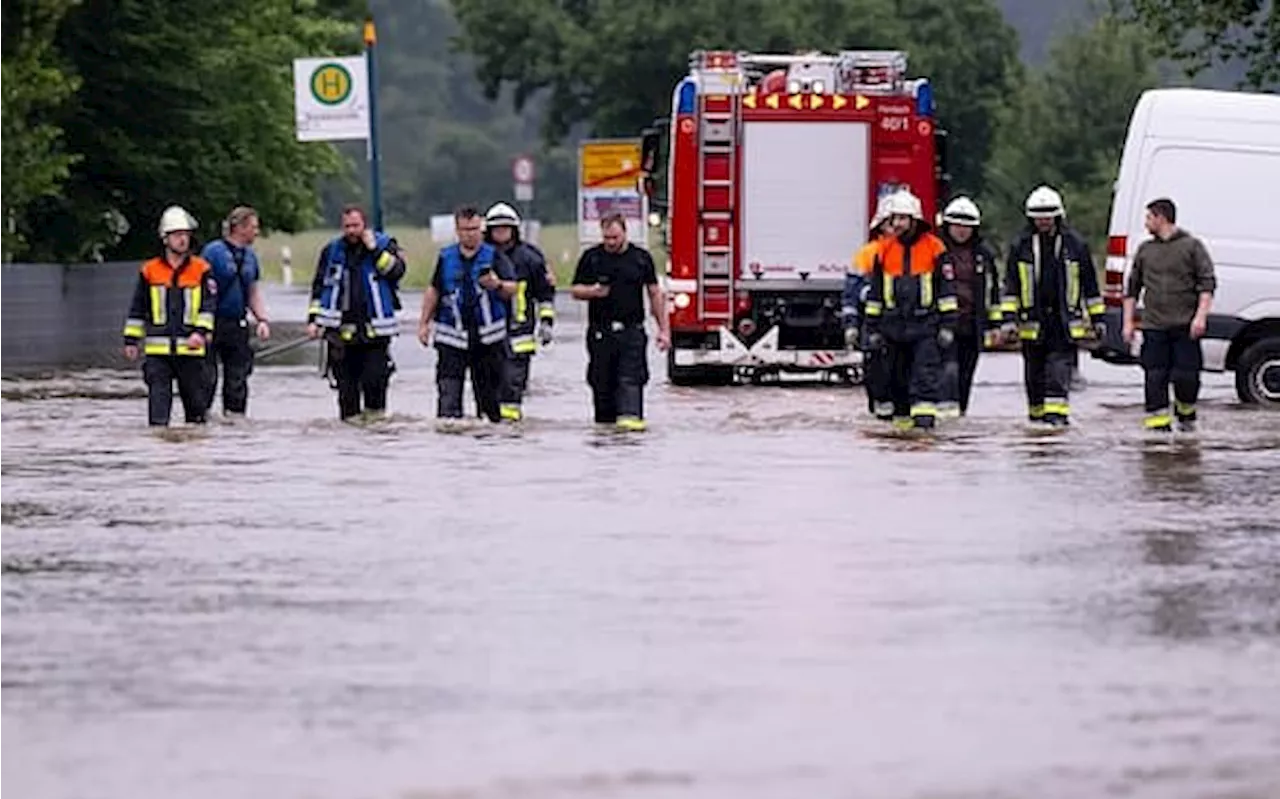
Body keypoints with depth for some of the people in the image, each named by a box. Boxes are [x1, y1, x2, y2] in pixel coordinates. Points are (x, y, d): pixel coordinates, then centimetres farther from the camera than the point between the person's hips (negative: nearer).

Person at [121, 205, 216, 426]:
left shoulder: (201, 269, 4)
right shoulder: (149, 271, 7)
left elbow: (209, 304, 0)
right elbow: (137, 309, 13)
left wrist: (201, 332, -14)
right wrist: (131, 339, 10)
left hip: (190, 348, 0)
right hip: (157, 348, 0)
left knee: (194, 395, 9)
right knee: (158, 394, -9)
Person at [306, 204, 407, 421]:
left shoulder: (384, 245, 5)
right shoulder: (332, 251, 12)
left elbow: (396, 270, -12)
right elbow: (319, 288, 14)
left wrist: (373, 249, -13)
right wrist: (314, 319, 6)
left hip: (374, 329, -2)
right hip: (341, 330, 2)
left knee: (374, 379, -10)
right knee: (346, 385, 4)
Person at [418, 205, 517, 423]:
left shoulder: (493, 256, 1)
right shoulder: (446, 258, 9)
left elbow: (512, 289, -8)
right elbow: (434, 291, 19)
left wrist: (498, 285, -30)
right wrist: (424, 323, 17)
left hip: (487, 337, -1)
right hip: (452, 335, 1)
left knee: (488, 388, 4)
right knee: (448, 389, -8)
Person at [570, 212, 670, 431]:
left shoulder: (641, 257, 7)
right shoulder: (591, 257, 7)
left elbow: (655, 294, 10)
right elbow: (575, 290, 9)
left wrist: (664, 329, 6)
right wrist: (592, 291, -15)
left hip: (632, 330, -1)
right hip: (600, 330, 1)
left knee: (631, 378, -14)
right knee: (602, 380, 4)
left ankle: (630, 414, -25)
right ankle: (605, 419, 12)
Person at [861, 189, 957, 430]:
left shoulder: (934, 248, -1)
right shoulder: (885, 250, 10)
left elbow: (946, 289, 0)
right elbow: (875, 292, 15)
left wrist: (947, 325, -5)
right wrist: (873, 328, 11)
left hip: (925, 324, -4)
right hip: (894, 326, 4)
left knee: (926, 373, -13)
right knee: (898, 376, 8)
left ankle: (924, 417, -20)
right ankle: (902, 418, 16)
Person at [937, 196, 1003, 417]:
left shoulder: (983, 254, 13)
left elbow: (992, 289, 19)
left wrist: (994, 324, 16)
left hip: (972, 324, 4)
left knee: (966, 371, 8)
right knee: (948, 365, -20)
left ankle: (960, 410, 17)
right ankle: (947, 405, -29)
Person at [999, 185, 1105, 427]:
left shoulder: (1075, 243, 3)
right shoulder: (1020, 245, 3)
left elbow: (1090, 284, 9)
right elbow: (1011, 285, 4)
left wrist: (1097, 318, 9)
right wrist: (1009, 317, -4)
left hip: (1065, 320, -1)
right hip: (1033, 320, 1)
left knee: (1059, 369, -12)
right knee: (1034, 372, 8)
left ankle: (1057, 413, -16)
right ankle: (1037, 414, 20)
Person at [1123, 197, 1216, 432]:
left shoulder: (1192, 246, 3)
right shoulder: (1144, 250, 15)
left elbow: (1207, 284, -1)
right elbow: (1132, 289, 18)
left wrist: (1201, 316, -13)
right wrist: (1128, 322, 11)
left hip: (1185, 326, -3)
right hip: (1154, 326, 3)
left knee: (1186, 376, -5)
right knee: (1155, 376, -4)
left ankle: (1186, 413, 19)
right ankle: (1158, 420, -1)